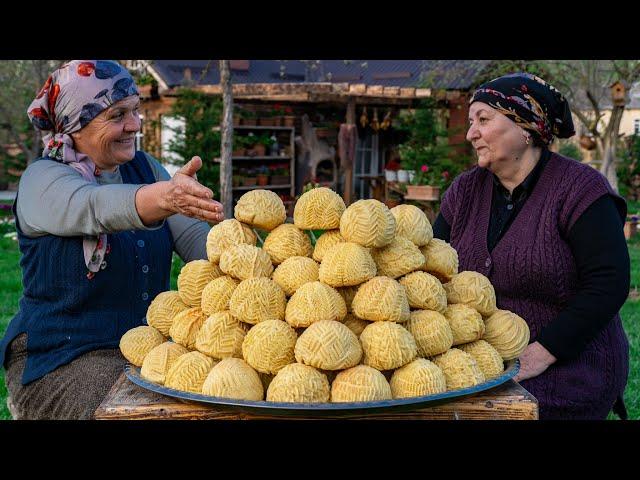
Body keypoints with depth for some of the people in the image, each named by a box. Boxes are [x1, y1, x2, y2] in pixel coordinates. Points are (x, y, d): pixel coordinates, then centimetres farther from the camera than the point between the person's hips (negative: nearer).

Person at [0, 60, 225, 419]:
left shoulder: (144, 168, 7)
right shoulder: (43, 180, -10)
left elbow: (193, 235, -3)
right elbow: (96, 207, -33)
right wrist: (163, 197, -54)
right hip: (60, 358, -5)